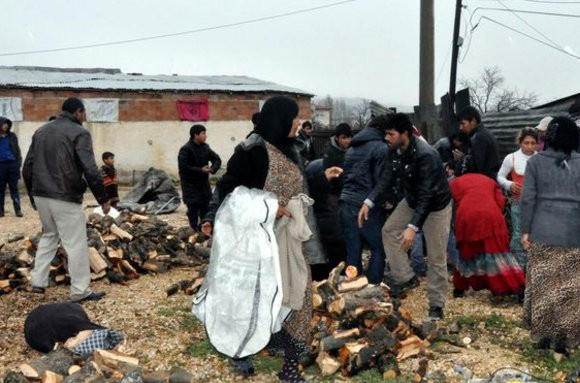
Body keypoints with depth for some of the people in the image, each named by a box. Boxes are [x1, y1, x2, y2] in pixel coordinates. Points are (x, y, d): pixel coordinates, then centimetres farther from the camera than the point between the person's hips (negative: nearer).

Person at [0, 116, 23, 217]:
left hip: (12, 164, 0)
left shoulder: (12, 136, 5)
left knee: (14, 188, 3)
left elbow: (17, 149, 6)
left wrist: (19, 162, -3)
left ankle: (18, 209, 2)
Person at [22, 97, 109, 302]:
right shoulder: (79, 133, -8)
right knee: (76, 244, 0)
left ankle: (38, 281, 25)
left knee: (49, 236, 24)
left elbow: (27, 168, 15)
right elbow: (90, 170, -17)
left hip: (41, 195, 7)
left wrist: (33, 196, 23)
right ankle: (80, 291, 4)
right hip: (65, 198, -7)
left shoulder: (41, 131, 14)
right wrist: (103, 199, -9)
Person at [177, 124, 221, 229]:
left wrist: (213, 168, -12)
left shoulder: (205, 147, 5)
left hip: (203, 183, 6)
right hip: (190, 185, -6)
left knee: (206, 207, 9)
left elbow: (217, 159, 10)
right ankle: (194, 231, 4)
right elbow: (183, 167, -20)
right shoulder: (185, 150, -14)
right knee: (193, 208, -5)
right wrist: (200, 170, -22)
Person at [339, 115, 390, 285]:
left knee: (352, 251, 9)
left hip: (347, 203, 7)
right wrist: (389, 199, 4)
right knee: (379, 249, 4)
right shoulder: (381, 148, -5)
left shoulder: (352, 148, 19)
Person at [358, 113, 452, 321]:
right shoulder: (394, 151, -11)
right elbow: (386, 179, -6)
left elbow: (427, 195, -37)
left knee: (436, 258, -3)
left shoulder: (426, 155, -36)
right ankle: (406, 277, 13)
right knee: (389, 230, 4)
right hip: (411, 201, 8)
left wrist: (413, 227, -44)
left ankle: (436, 304, 10)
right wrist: (368, 202, -20)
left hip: (436, 205, -8)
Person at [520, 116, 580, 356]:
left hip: (543, 232, -1)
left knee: (543, 284, 8)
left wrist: (525, 230, 1)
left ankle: (543, 335, 15)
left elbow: (527, 198, -4)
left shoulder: (536, 161, 0)